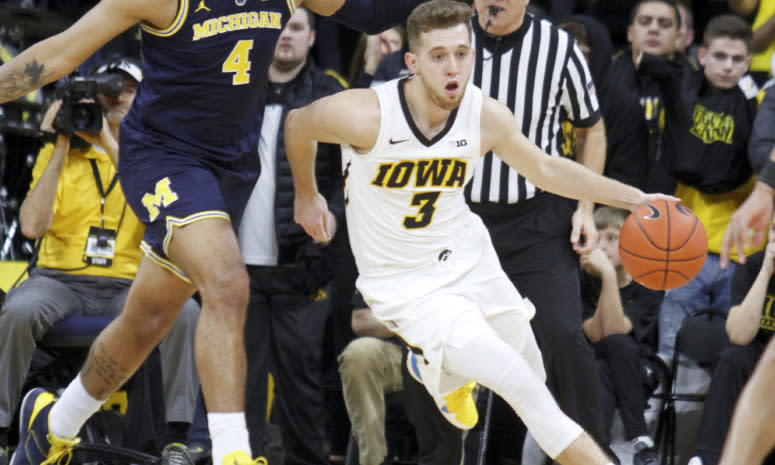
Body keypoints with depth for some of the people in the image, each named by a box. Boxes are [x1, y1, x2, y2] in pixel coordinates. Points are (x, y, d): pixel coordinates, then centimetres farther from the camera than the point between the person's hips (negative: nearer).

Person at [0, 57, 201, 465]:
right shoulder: (58, 153, 11)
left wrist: (110, 144, -15)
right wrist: (61, 148, -4)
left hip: (127, 286, 1)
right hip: (59, 280, -1)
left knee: (185, 311, -30)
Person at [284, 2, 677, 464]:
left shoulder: (488, 117, -13)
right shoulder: (366, 114, -26)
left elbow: (544, 168, 5)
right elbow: (297, 125, -5)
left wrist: (634, 198, 0)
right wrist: (306, 194, 11)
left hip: (470, 257, 5)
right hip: (406, 286, -5)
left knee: (533, 375, 17)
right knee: (524, 389, -19)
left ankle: (442, 373, 47)